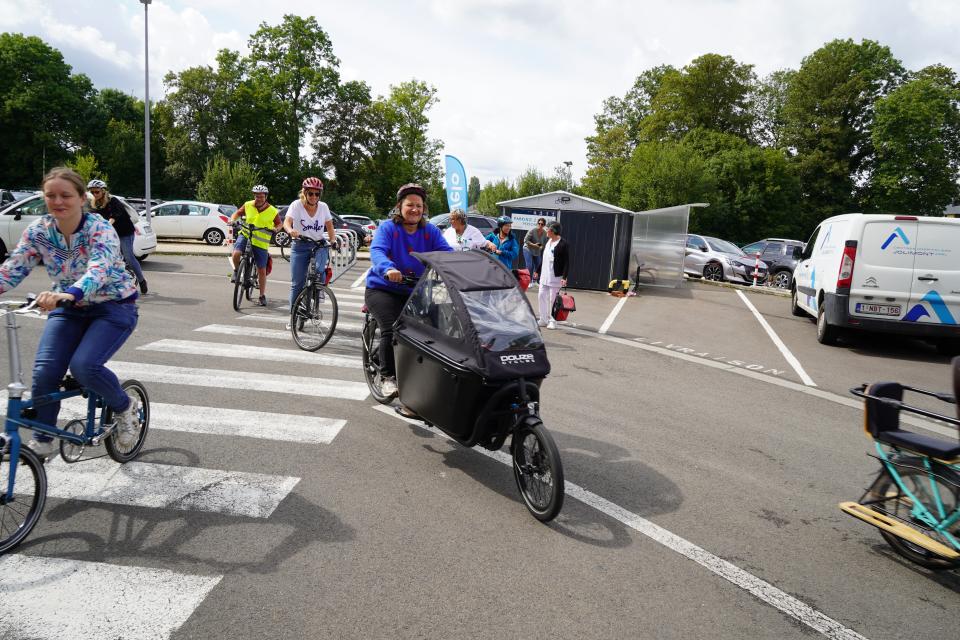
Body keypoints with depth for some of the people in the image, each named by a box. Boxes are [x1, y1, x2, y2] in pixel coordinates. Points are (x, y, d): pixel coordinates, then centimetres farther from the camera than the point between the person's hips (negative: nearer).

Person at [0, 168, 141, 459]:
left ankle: (126, 407, 3)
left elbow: (99, 270, -39)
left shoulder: (100, 229, -21)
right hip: (69, 309, 5)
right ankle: (42, 441, 10)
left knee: (84, 366, -26)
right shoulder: (38, 230, -6)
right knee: (44, 372, -12)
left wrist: (69, 293, -58)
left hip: (114, 307, -5)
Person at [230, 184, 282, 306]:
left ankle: (262, 296, 18)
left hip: (261, 243, -1)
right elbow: (238, 213, 15)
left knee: (262, 270, 3)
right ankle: (237, 270, 9)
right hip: (245, 235, 1)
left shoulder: (273, 211, -5)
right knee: (236, 254, -27)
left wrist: (276, 229, -13)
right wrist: (232, 220, -6)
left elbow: (279, 223, 9)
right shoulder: (248, 205, 1)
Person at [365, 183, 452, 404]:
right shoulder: (387, 228, -7)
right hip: (383, 289, -3)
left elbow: (446, 252, -10)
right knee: (392, 329, -22)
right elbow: (377, 251, -24)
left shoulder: (430, 231, 3)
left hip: (416, 292, 4)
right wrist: (388, 269, -47)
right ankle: (388, 377, -5)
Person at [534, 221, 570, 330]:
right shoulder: (548, 242, 12)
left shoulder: (563, 244, -12)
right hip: (544, 276, 8)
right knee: (541, 296, 9)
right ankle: (543, 319, 18)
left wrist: (564, 277, -21)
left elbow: (567, 262, -14)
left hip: (555, 277, -8)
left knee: (552, 299, -3)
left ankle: (552, 321, 8)